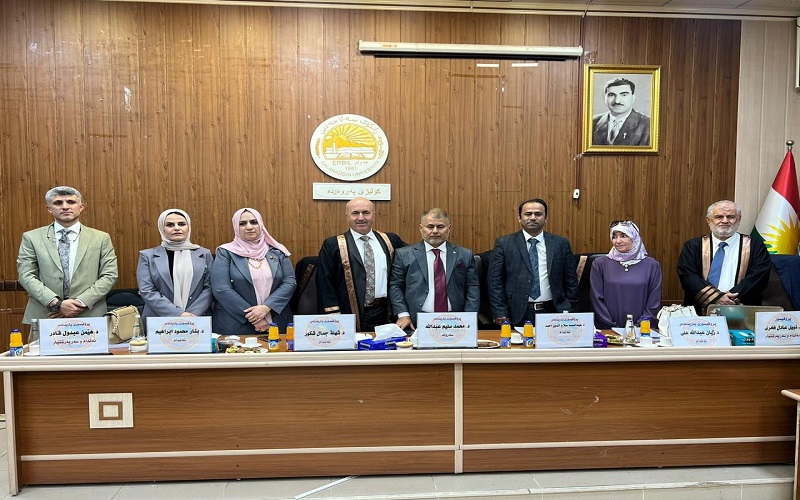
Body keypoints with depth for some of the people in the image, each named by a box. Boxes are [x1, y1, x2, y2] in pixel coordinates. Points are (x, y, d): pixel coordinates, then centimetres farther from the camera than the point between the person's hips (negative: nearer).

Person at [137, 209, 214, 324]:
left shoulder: (204, 254, 7)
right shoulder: (148, 255, 4)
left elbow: (209, 287, 1)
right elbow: (147, 291, -4)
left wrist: (192, 315, -13)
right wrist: (178, 314, -15)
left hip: (198, 320, 1)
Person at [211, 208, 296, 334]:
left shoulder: (277, 252, 6)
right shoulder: (226, 253, -1)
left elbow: (290, 282, -1)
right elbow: (221, 289, -10)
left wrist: (266, 307, -16)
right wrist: (251, 316, -15)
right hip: (235, 326, -2)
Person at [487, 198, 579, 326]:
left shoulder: (561, 244, 6)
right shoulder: (504, 243, 1)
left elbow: (571, 281, 8)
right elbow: (494, 281, -2)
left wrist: (570, 313, 3)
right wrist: (500, 313, -8)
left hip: (552, 312, 2)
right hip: (517, 314, -1)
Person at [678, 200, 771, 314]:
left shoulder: (755, 246, 12)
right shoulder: (693, 246, 10)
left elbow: (759, 276, 0)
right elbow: (687, 275, -1)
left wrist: (732, 299, -12)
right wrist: (715, 297, -13)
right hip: (701, 312, 1)